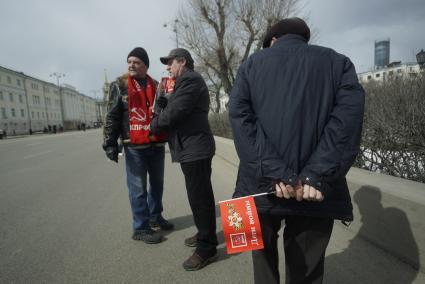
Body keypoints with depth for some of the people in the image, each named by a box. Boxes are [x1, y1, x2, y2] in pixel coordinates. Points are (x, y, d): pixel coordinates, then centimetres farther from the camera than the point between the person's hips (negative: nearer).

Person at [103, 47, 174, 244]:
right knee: (138, 188, 1)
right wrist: (110, 143, -7)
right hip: (134, 146, -5)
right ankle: (141, 228, 14)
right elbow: (112, 117, -2)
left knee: (157, 184, 15)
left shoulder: (156, 86, 13)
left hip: (156, 144, 5)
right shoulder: (120, 86, 1)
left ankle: (155, 217, 34)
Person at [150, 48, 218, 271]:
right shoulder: (188, 80, 24)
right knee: (200, 195, 18)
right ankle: (205, 235, 33)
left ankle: (206, 248, 8)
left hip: (194, 148, -11)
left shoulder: (189, 79, -11)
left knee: (199, 197, -4)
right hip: (193, 147, 11)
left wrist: (153, 125, -2)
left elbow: (174, 112, -18)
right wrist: (162, 97, 4)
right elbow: (173, 109, 20)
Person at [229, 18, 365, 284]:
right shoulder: (338, 62, 10)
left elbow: (240, 117, -7)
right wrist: (316, 176, -13)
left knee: (264, 253, 24)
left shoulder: (252, 63, 9)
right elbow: (348, 117, -8)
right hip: (316, 191, 1)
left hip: (262, 183, 0)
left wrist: (273, 172, -12)